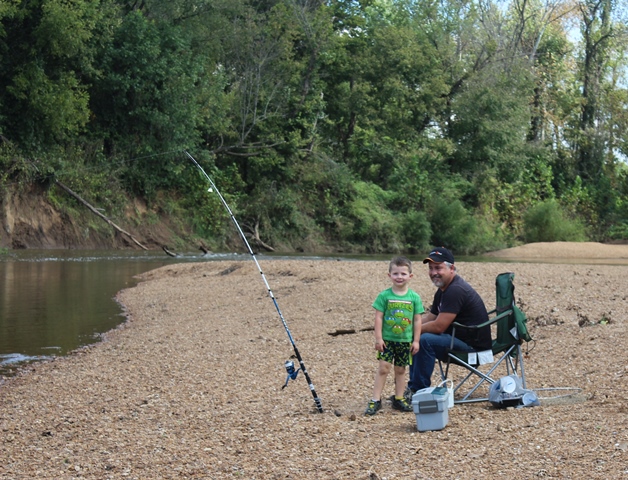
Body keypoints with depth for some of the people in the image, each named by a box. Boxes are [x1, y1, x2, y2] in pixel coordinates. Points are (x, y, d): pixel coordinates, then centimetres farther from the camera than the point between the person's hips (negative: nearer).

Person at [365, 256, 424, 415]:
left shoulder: (414, 297, -1)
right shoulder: (384, 296, -6)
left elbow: (417, 320, 2)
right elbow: (378, 317, -6)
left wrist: (416, 340, 0)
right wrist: (378, 338, -10)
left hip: (405, 340, 2)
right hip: (387, 339, -2)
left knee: (400, 370, 11)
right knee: (383, 368, -5)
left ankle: (399, 399, 22)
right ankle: (376, 400, -1)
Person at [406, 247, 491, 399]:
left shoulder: (455, 290, -22)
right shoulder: (443, 289, 12)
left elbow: (438, 326, -25)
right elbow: (430, 317, 18)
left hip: (473, 345, -11)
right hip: (459, 340, 11)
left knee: (425, 340, -26)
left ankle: (420, 391, -17)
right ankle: (413, 387, 9)